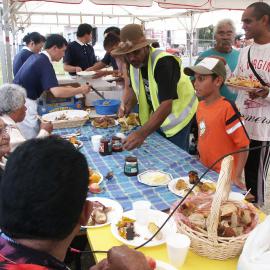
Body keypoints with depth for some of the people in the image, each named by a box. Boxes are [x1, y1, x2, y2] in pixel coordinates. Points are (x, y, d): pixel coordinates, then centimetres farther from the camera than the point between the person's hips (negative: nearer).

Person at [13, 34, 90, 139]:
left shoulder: (35, 57, 9)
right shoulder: (44, 63, -18)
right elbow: (57, 92, -29)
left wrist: (64, 88, 14)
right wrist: (80, 89, -18)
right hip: (24, 104, -9)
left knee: (30, 139, 16)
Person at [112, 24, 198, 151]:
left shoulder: (163, 62, -30)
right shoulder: (134, 62, -6)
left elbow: (166, 105, -39)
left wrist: (142, 133, -49)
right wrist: (128, 104, -13)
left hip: (177, 116, -7)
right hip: (156, 117, 7)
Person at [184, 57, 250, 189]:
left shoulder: (227, 108, -21)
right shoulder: (200, 106, 1)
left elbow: (243, 145, -19)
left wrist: (236, 177, -20)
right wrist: (200, 160, 10)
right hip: (204, 172, 7)